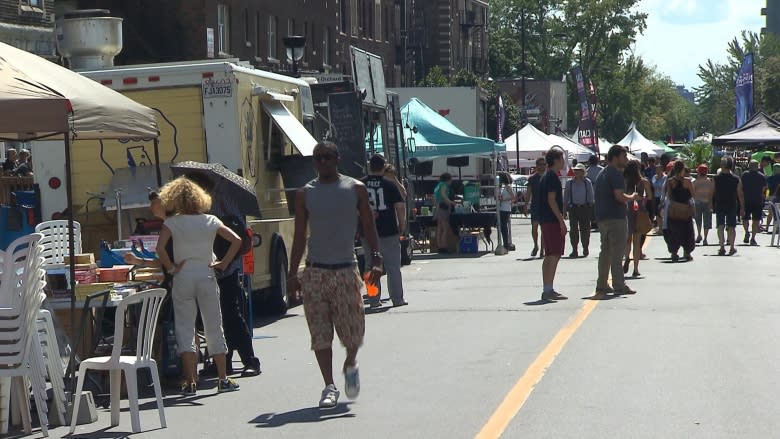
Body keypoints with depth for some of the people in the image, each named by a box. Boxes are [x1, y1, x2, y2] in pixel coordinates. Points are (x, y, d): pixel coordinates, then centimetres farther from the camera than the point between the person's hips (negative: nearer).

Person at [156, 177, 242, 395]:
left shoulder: (172, 223, -3)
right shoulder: (210, 221, 5)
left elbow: (160, 248, -17)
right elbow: (236, 240, 0)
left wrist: (171, 268, -6)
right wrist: (224, 263, 5)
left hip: (183, 279, -2)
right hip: (207, 277, 2)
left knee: (185, 329, 2)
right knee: (214, 328, 9)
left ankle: (190, 381, -2)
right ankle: (223, 379, 12)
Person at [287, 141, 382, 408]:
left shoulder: (356, 189, 5)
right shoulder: (305, 194, 6)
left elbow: (369, 228, 7)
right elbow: (299, 236, 9)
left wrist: (376, 260, -6)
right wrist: (293, 273, 4)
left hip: (346, 269, -1)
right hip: (315, 271, 1)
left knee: (352, 330, -4)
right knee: (320, 333, -2)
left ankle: (350, 364, 27)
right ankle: (329, 387, 6)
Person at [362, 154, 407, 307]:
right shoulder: (389, 184, -5)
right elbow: (400, 206, -7)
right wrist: (402, 225, 3)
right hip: (389, 232, -2)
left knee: (370, 266, 9)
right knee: (393, 267, 4)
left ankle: (374, 300, 9)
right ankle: (397, 299, 5)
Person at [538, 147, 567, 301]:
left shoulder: (545, 177, 17)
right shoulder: (553, 177, -12)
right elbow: (552, 200, -18)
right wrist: (562, 221, -18)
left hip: (545, 221, 10)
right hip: (553, 221, -10)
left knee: (549, 256, 12)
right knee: (554, 256, -10)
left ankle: (548, 290, 14)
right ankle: (549, 290, -13)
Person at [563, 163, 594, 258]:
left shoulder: (587, 183, 2)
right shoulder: (569, 183, 5)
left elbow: (591, 196, 7)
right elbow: (566, 196, 9)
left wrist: (591, 207, 4)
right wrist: (565, 206, 5)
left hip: (585, 207, -1)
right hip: (573, 207, 1)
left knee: (584, 229, 3)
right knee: (573, 229, -3)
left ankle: (585, 249, 18)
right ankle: (574, 250, 1)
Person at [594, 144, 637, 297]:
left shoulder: (601, 174, 17)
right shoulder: (616, 174, -13)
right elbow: (619, 197, -23)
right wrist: (632, 197, -4)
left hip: (602, 217, 9)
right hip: (615, 217, -9)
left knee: (605, 252, 14)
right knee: (616, 253, -7)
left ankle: (602, 285, 16)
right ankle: (619, 286, -8)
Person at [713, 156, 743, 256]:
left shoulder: (716, 178, -5)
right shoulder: (736, 179, -4)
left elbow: (712, 193, -2)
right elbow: (740, 194, -2)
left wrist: (711, 205, 8)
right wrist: (742, 207, 4)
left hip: (719, 205, 0)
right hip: (732, 206, 0)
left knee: (720, 226, 5)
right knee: (731, 227, 9)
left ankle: (722, 247, -5)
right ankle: (732, 247, 10)